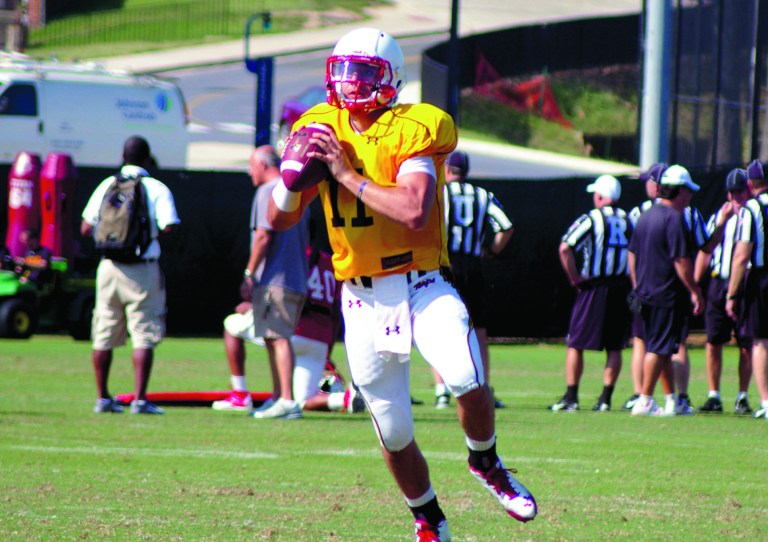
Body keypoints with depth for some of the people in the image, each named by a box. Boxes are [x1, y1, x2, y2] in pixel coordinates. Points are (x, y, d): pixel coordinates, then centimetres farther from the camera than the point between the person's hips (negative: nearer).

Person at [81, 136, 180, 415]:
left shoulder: (106, 186, 5)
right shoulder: (157, 189, -5)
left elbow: (86, 228, 3)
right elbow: (169, 227, -17)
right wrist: (152, 232, 4)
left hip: (109, 267, 4)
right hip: (143, 270, -4)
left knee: (104, 336, 11)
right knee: (144, 336, -2)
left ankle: (103, 398, 14)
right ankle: (140, 399, -9)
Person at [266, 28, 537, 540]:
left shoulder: (411, 132, -12)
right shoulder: (321, 130, 4)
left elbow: (413, 213, -28)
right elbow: (279, 219, 9)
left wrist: (348, 173, -23)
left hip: (422, 285, -4)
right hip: (363, 300, 4)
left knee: (468, 382, -28)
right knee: (394, 433, 8)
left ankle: (486, 463, 3)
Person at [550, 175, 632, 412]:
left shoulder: (590, 220, -7)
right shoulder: (629, 221, 7)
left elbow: (565, 248, -17)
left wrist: (574, 277, -8)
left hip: (594, 286, -4)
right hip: (622, 287, 4)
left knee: (575, 344, 4)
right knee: (614, 346, 9)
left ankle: (571, 396, 0)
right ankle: (605, 398, 6)